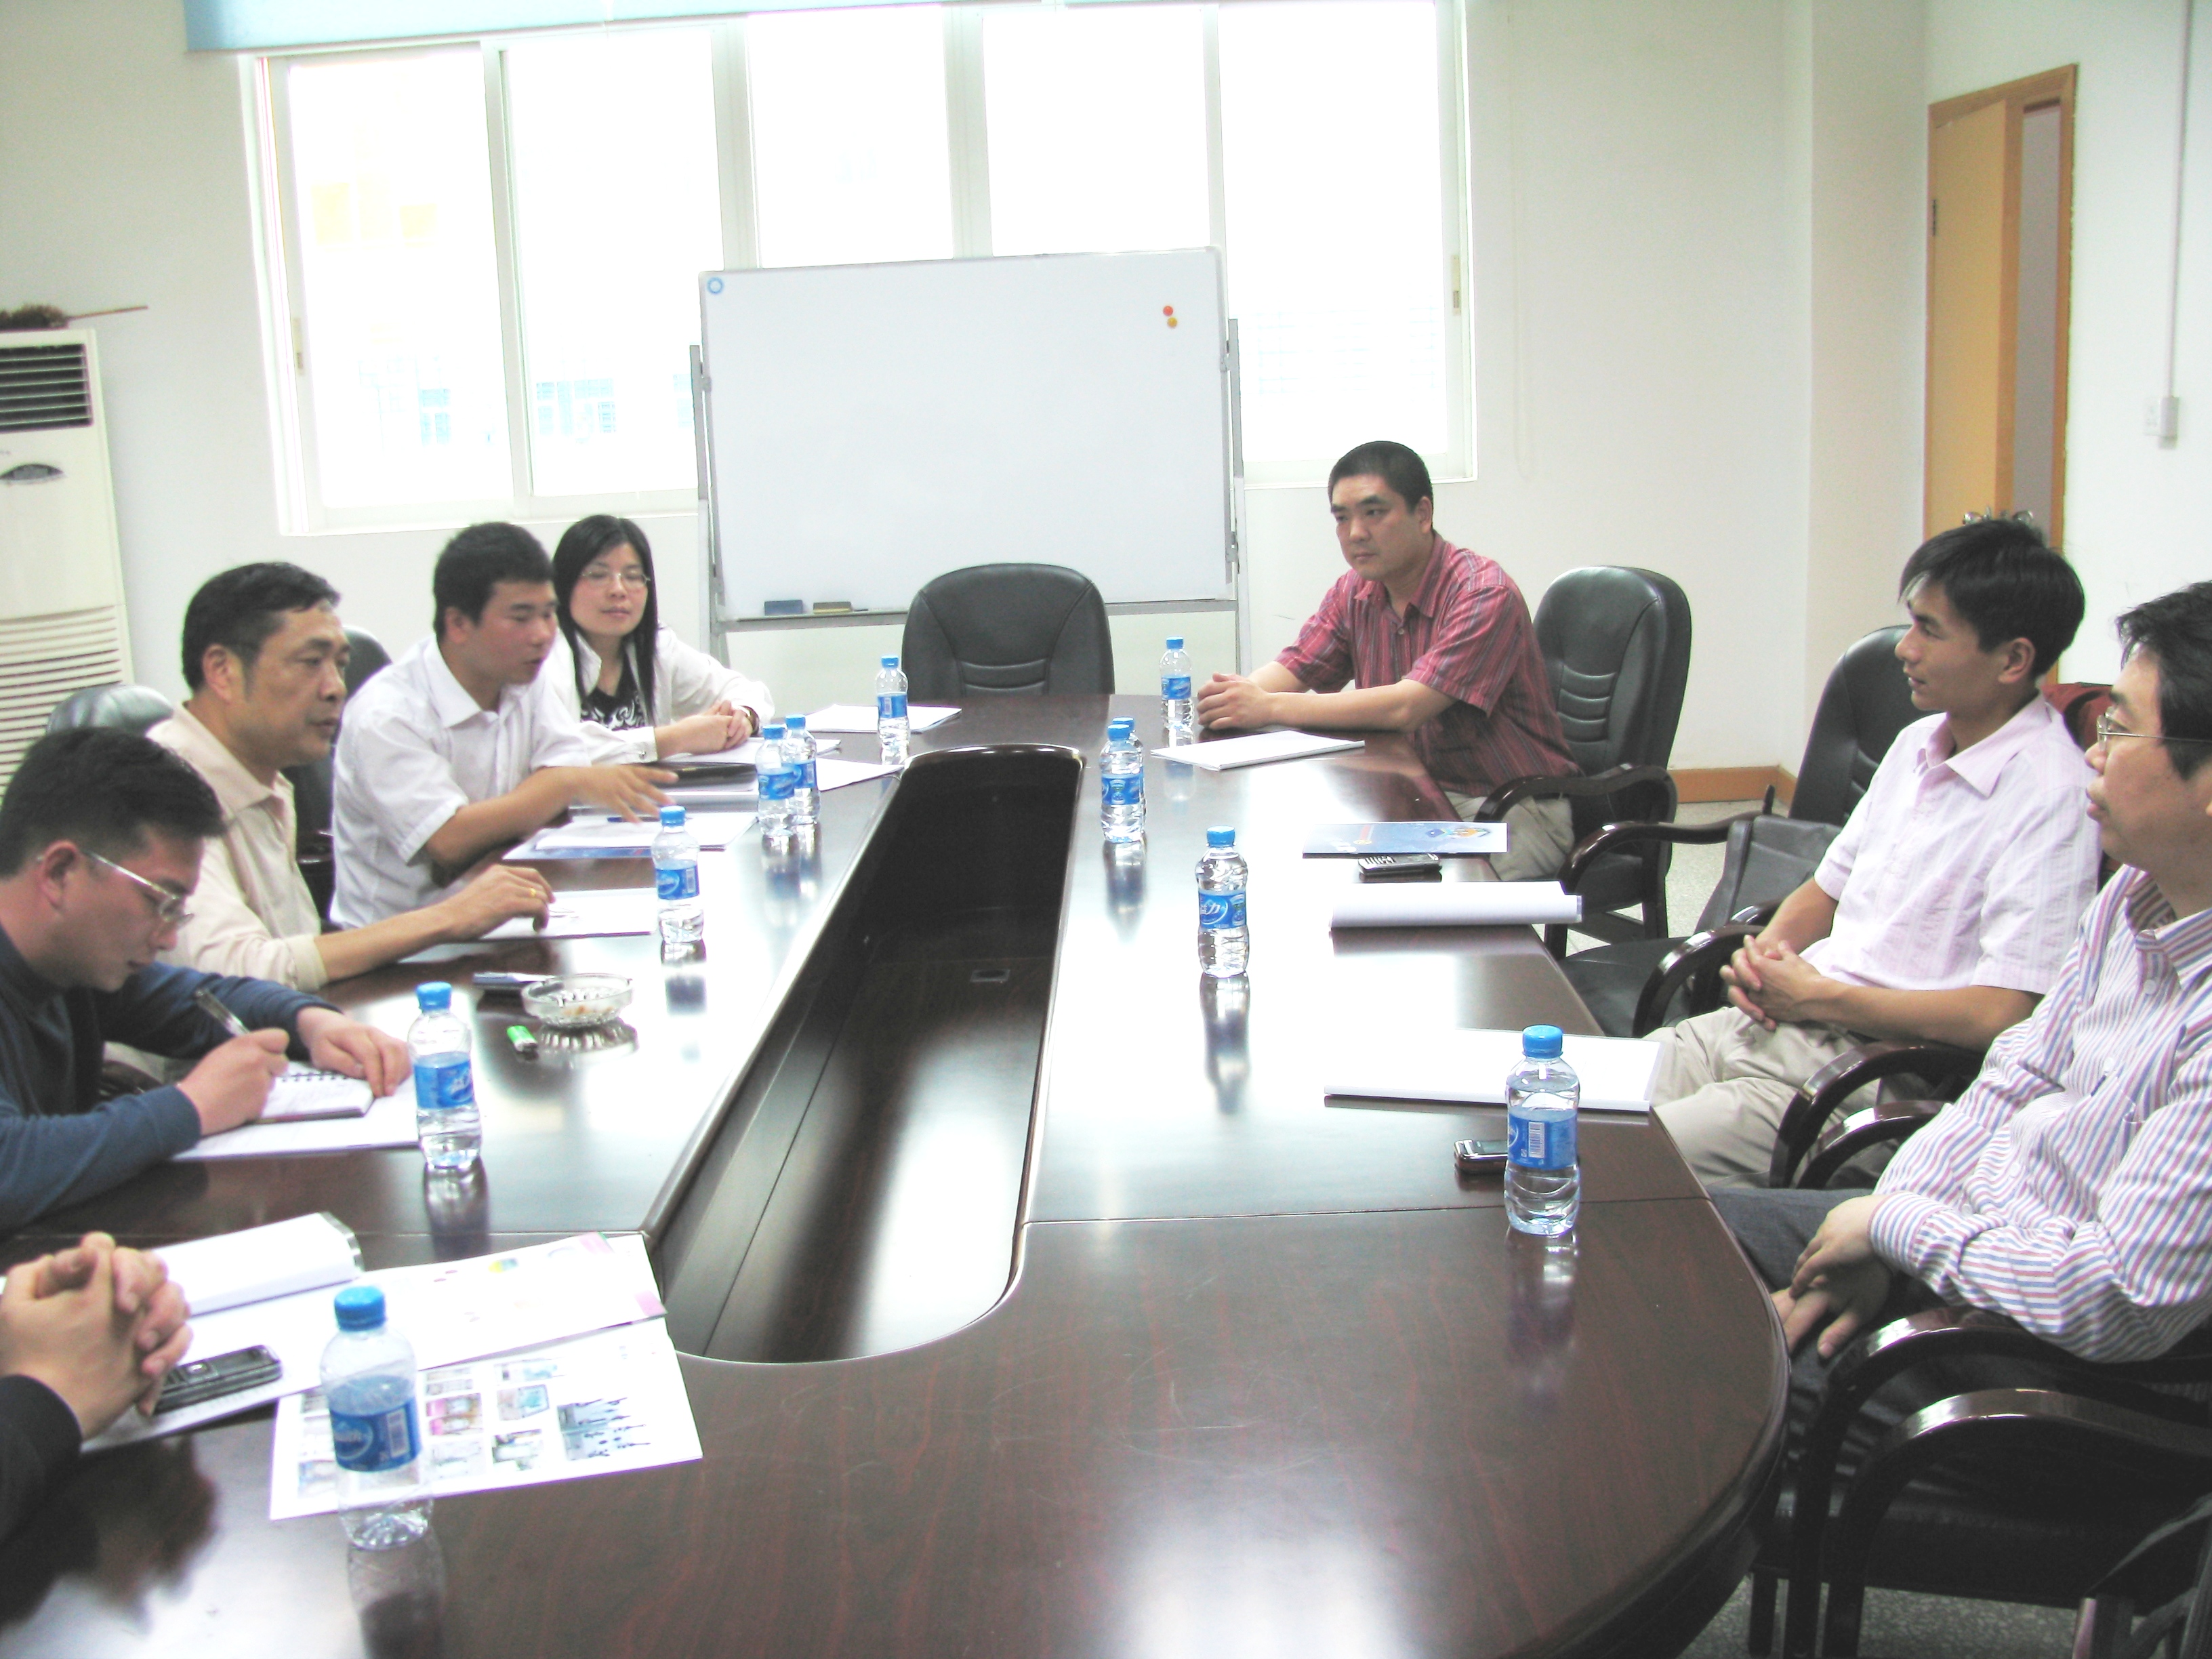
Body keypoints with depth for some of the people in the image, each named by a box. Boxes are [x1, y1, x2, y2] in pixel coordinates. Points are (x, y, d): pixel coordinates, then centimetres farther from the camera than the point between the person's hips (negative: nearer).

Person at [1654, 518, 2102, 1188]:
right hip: (1777, 1024, 8)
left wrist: (1820, 996, -13)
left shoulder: (2050, 795, -15)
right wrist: (1768, 953, 0)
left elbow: (2002, 1016, -22)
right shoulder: (1920, 743, 12)